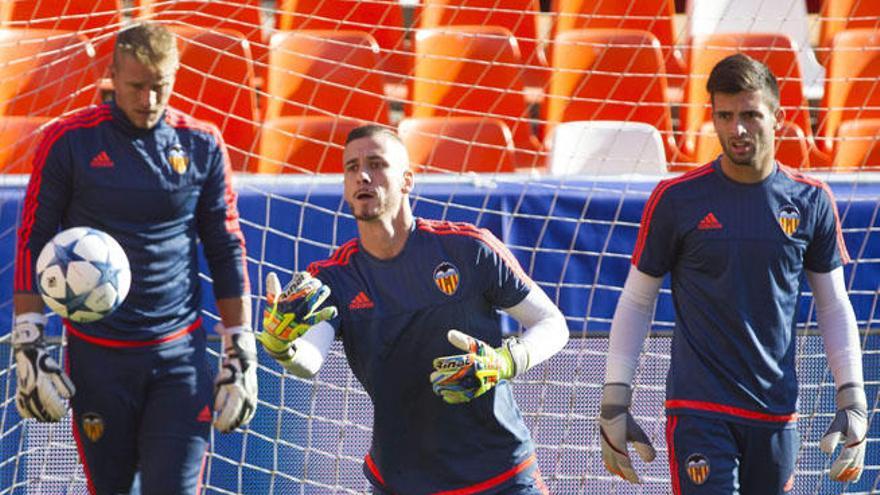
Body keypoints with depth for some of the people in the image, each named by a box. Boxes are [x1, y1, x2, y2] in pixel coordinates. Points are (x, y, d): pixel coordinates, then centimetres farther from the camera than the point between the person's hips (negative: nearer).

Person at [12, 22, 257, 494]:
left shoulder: (201, 145, 3)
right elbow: (32, 243, 2)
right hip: (97, 356, -1)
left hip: (180, 352, 1)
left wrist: (241, 353, 7)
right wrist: (27, 345, -5)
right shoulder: (69, 142, -3)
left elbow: (226, 251, 10)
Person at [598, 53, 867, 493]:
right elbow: (636, 302, 5)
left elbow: (834, 306, 12)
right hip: (698, 409, -3)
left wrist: (852, 400, 6)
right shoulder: (676, 200, -2)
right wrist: (614, 400, 1)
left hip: (777, 415, 3)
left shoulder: (810, 201, 4)